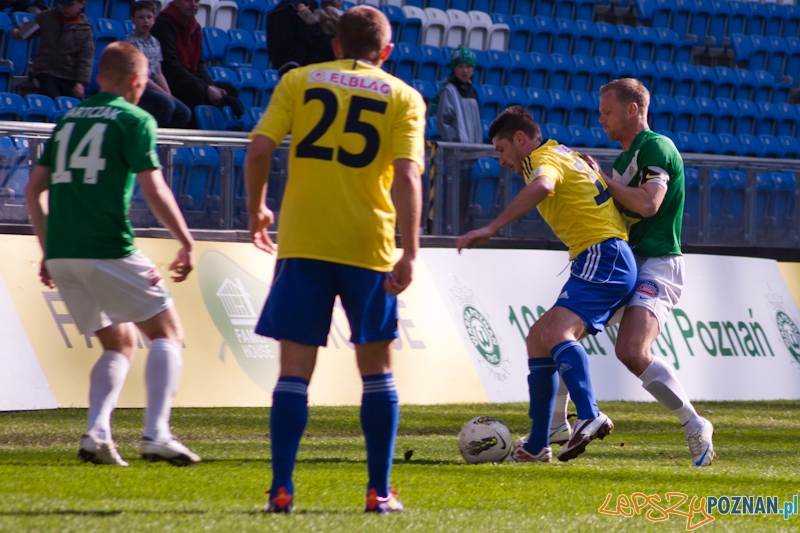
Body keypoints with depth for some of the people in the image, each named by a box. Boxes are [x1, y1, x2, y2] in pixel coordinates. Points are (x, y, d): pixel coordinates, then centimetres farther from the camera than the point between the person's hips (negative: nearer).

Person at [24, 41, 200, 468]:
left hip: (61, 253, 6)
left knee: (120, 344, 18)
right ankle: (155, 434, -11)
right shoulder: (134, 120, -1)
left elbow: (34, 189, 18)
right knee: (167, 333, 5)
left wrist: (49, 250, 25)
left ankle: (97, 433, -3)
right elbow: (153, 188, -11)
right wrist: (187, 242, -3)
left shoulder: (68, 119, 18)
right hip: (107, 250, -6)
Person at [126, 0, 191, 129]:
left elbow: (158, 74, 14)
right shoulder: (132, 42, -12)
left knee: (184, 113, -2)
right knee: (166, 104, -30)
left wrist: (168, 94, -2)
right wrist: (164, 93, -15)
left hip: (153, 88, 8)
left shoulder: (154, 42, 13)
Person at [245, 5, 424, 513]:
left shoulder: (298, 81, 7)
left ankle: (281, 489, -6)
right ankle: (380, 491, 10)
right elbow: (406, 175, -8)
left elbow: (258, 151, -2)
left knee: (295, 368, 3)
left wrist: (257, 211, 14)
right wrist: (410, 253, -12)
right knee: (377, 369, 12)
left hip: (302, 242, 0)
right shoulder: (404, 98, 4)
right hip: (368, 246, 0)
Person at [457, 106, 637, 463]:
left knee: (556, 332, -29)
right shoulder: (563, 155, 26)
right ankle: (536, 447, 16)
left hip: (602, 257, -10)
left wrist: (491, 228, -34)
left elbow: (541, 187, -30)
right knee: (538, 339, 14)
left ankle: (590, 417, -51)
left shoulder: (544, 158, -5)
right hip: (609, 260, 10)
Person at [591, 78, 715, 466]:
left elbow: (647, 204, -24)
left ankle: (695, 427, -15)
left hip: (656, 266, -10)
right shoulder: (624, 157, 20)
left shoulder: (657, 147, -10)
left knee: (632, 351, -28)